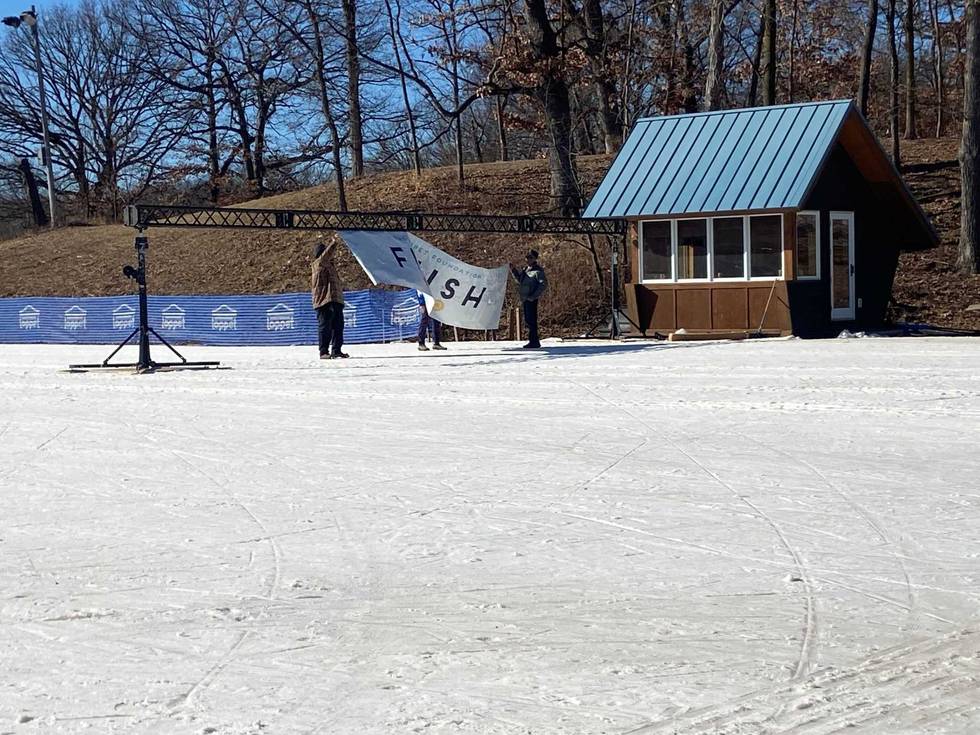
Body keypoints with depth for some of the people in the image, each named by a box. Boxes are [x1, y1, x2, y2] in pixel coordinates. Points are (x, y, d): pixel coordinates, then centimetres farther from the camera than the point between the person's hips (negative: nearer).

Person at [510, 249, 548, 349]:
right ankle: (534, 341, 19)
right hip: (525, 299, 9)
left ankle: (534, 341, -8)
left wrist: (534, 296, -19)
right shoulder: (526, 270, 17)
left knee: (531, 320, -10)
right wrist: (514, 270, 15)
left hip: (531, 299, -9)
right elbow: (520, 280, 28)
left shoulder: (538, 271, -9)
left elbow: (544, 284, -17)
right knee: (528, 320, 12)